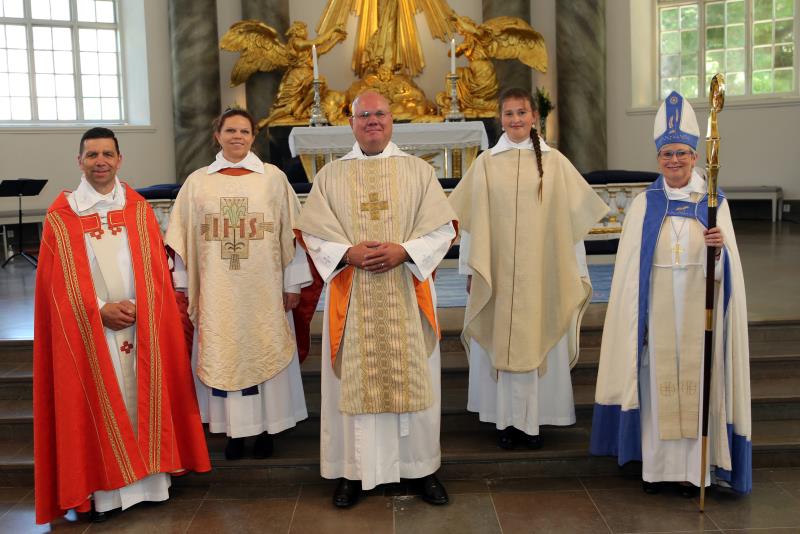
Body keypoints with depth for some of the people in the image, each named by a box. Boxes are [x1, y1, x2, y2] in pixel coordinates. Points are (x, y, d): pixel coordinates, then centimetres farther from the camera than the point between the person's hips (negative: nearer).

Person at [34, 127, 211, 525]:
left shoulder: (139, 209, 5)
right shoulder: (61, 216, 0)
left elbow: (155, 271, 3)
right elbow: (60, 283, -3)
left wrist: (137, 307, -11)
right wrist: (100, 310, -13)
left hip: (141, 326, 2)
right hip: (88, 330, -2)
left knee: (143, 397, 7)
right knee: (99, 404, 2)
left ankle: (149, 476, 19)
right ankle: (103, 488, 11)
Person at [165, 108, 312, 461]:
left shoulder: (273, 178, 1)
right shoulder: (197, 182, 4)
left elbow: (290, 233, 2)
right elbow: (184, 238, 7)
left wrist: (292, 284, 0)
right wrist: (185, 286, 5)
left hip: (264, 288, -1)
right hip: (217, 291, 1)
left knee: (264, 352, 6)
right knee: (223, 355, 6)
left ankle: (266, 427, 20)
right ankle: (234, 430, 18)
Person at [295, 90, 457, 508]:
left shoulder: (418, 170, 6)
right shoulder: (330, 175, 7)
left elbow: (442, 228, 0)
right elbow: (312, 233, 3)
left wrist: (404, 251, -16)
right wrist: (348, 254, -15)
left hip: (406, 297, 0)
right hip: (351, 299, 0)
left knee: (412, 379, 5)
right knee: (354, 383, 4)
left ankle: (422, 467, 19)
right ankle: (353, 470, 16)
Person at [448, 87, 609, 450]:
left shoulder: (554, 162, 3)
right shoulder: (486, 163, 3)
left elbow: (570, 217, 5)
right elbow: (473, 220, 4)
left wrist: (573, 271, 4)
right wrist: (472, 269, 2)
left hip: (542, 270, 0)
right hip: (498, 271, 0)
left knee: (537, 340, 4)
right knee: (501, 341, 4)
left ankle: (532, 420, 16)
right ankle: (506, 420, 15)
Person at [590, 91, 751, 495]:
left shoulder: (715, 204, 3)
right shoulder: (643, 205, 3)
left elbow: (728, 269, -1)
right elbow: (630, 271, 3)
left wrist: (719, 249, -23)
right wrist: (635, 320, -1)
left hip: (699, 311, 0)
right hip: (656, 311, 0)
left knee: (697, 380, 4)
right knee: (657, 382, 5)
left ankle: (693, 466, 17)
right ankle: (657, 463, 19)